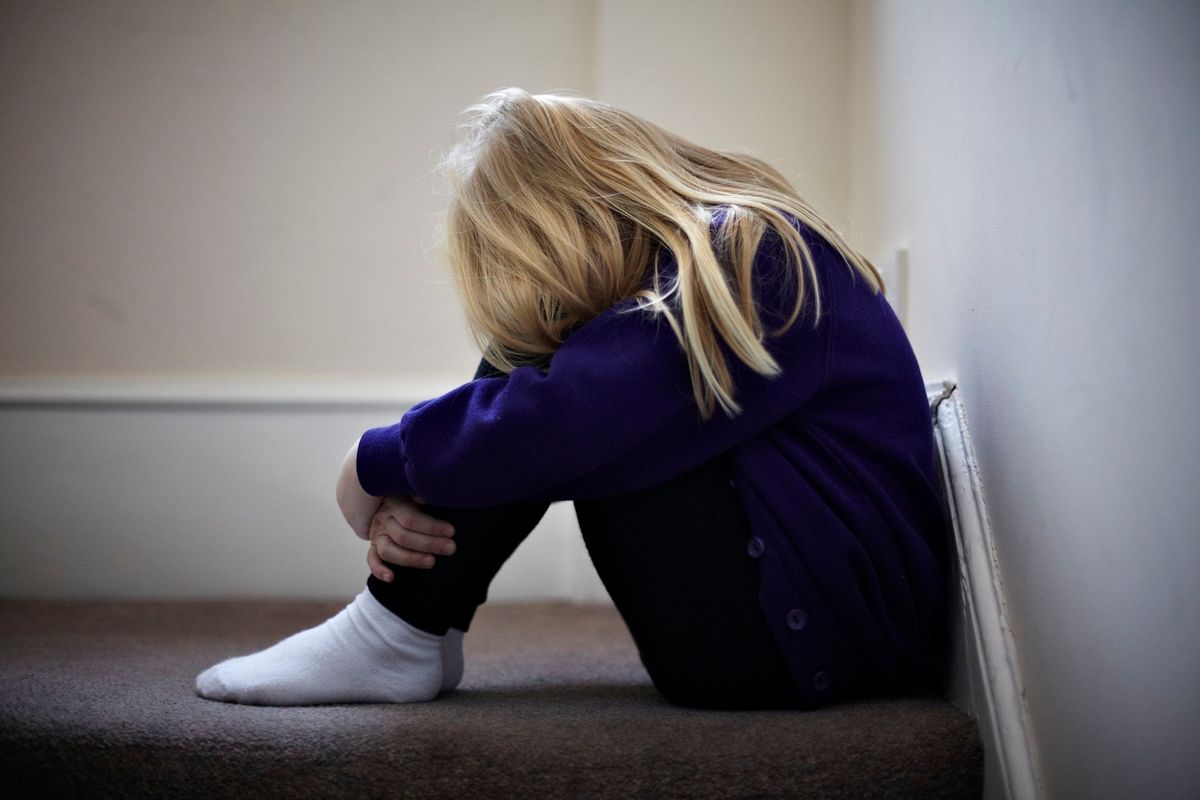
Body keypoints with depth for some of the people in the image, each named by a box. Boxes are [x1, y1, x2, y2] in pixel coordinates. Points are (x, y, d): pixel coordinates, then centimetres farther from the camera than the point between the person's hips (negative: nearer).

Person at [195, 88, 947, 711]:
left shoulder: (750, 265, -20)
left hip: (815, 639, -9)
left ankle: (403, 637, -6)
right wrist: (411, 503, -8)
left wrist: (375, 468, -13)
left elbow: (553, 422, -30)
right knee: (525, 352, 3)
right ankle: (402, 629, -1)